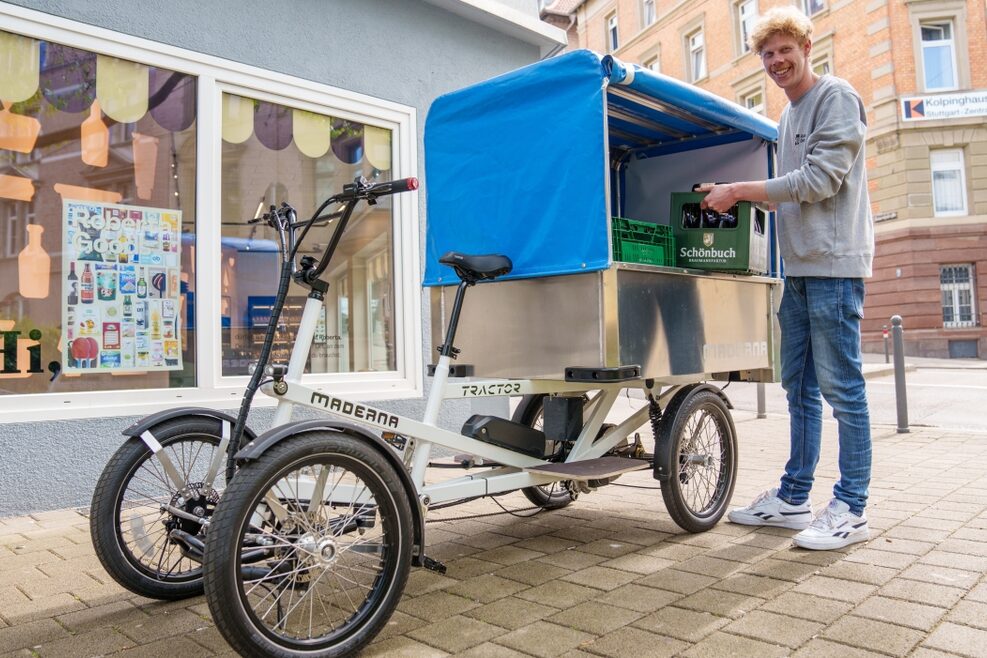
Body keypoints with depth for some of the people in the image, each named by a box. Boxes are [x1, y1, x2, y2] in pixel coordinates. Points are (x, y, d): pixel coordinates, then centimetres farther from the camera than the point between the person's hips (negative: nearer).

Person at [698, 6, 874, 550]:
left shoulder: (837, 97, -3)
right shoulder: (788, 117, 22)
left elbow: (821, 179, -13)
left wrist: (740, 190, -12)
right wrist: (743, 197, 8)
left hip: (833, 264, -9)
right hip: (798, 266, 9)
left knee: (841, 386, -6)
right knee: (799, 386, 10)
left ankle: (851, 509, 4)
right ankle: (793, 498, 19)